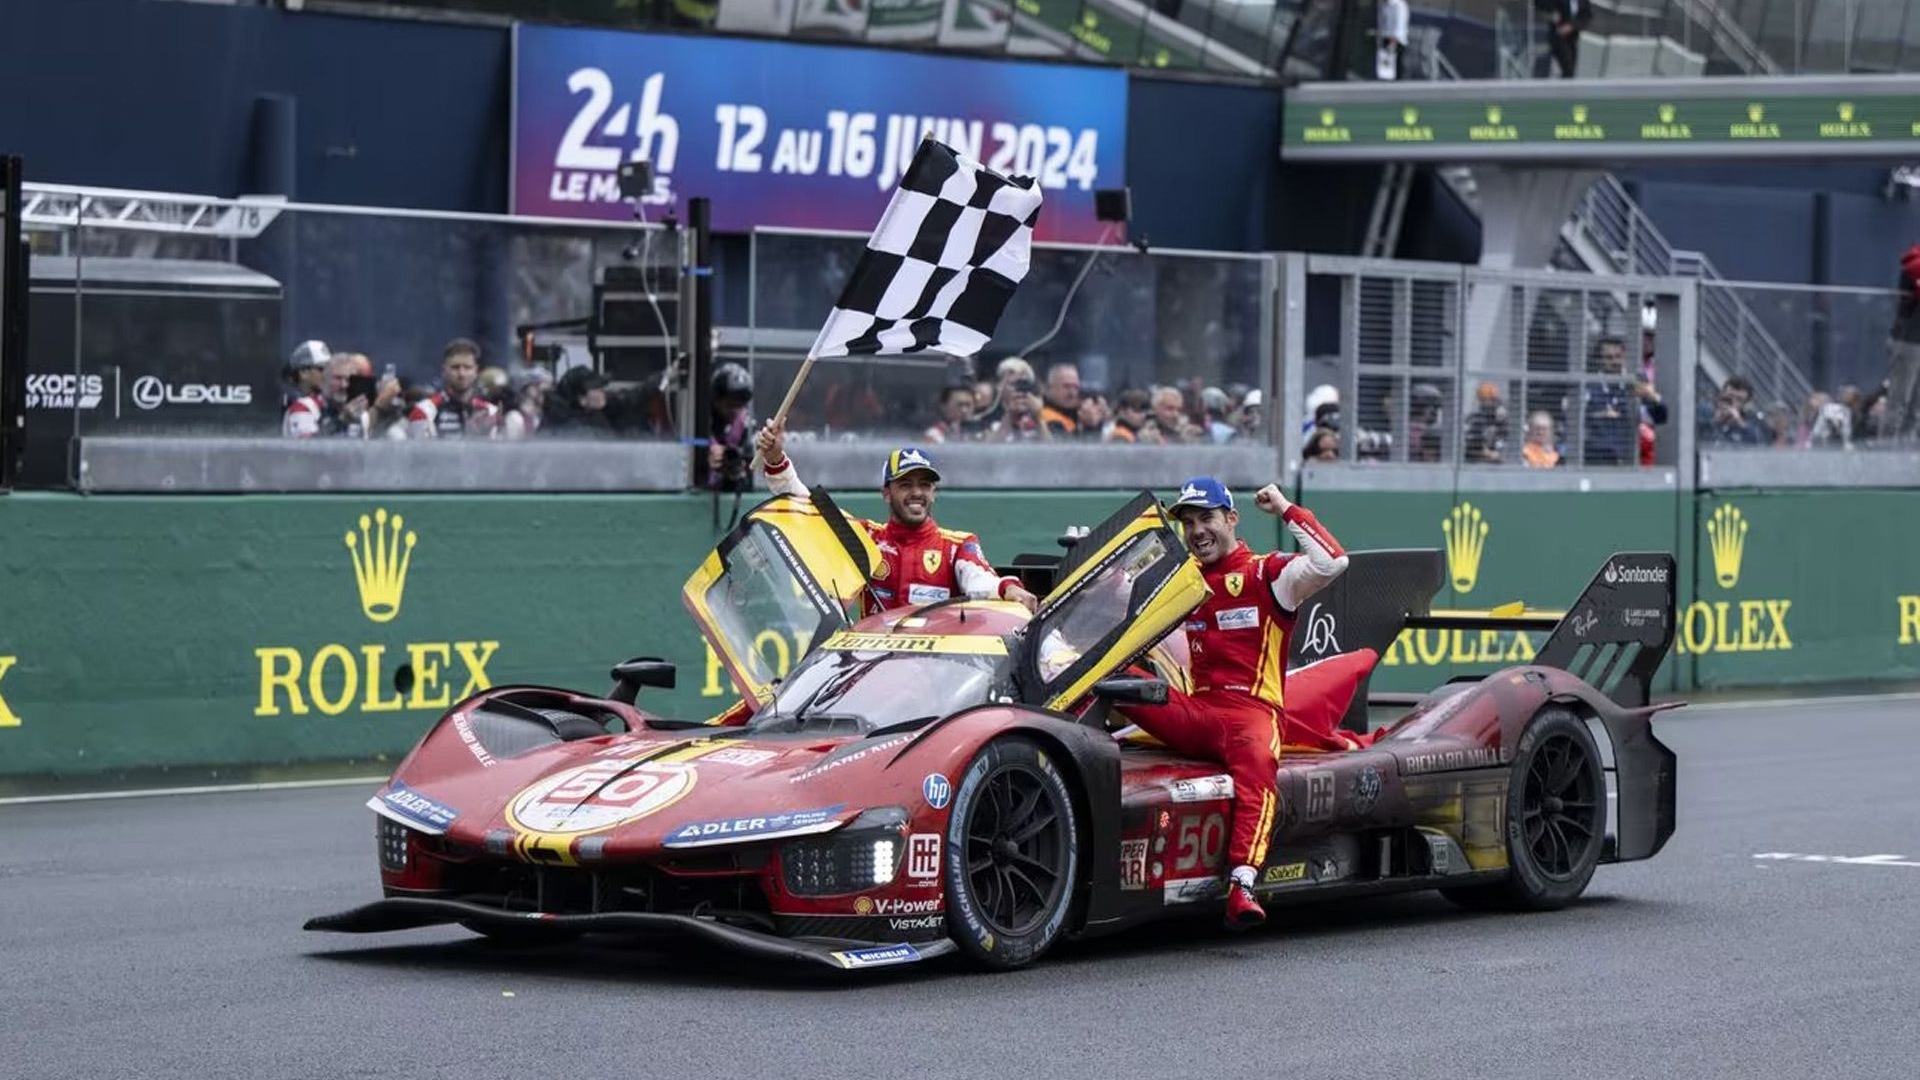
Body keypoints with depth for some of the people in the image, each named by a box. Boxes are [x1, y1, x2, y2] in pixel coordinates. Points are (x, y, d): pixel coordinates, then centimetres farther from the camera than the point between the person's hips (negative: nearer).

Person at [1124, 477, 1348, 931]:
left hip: (1251, 713, -6)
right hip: (1195, 712, 6)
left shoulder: (1268, 574, 6)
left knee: (1257, 764, -39)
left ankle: (1241, 886, -52)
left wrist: (1286, 510, -3)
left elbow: (1332, 562, -12)